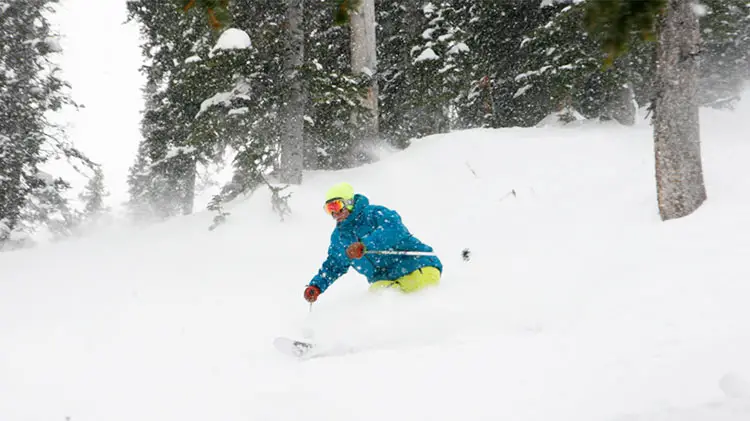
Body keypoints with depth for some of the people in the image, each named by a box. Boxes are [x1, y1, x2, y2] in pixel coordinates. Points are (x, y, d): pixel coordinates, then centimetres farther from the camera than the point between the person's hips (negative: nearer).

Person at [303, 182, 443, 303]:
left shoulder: (375, 213, -7)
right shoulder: (338, 237, 17)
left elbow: (394, 229, -28)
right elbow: (334, 266, 31)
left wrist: (365, 246, -38)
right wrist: (316, 285, 16)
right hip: (384, 280, 6)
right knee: (376, 291, -27)